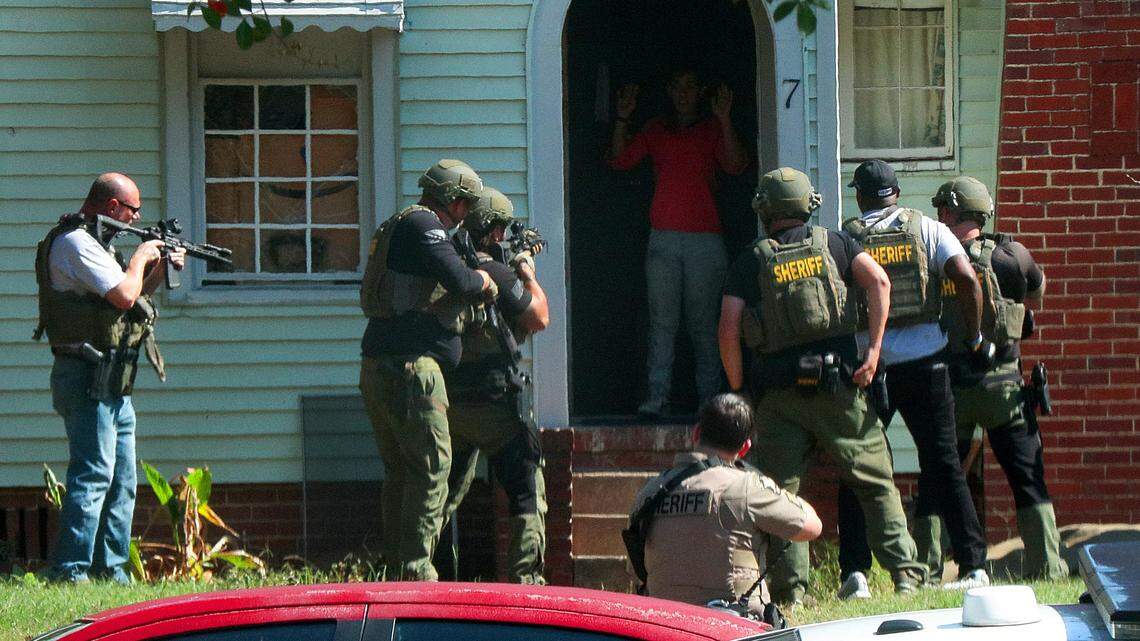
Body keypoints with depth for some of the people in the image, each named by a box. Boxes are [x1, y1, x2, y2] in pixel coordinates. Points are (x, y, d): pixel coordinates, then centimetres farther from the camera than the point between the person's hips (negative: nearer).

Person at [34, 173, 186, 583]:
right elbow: (123, 296, -22)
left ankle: (111, 570, 14)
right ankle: (70, 571, -14)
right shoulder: (75, 243, -13)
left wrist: (159, 270, 14)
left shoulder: (97, 243, 19)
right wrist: (142, 257, -5)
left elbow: (128, 295, 28)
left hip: (113, 385, 10)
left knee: (123, 482, 10)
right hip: (88, 382, -10)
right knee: (93, 475, -13)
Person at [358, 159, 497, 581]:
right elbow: (460, 281, -19)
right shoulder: (422, 225, -9)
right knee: (430, 466, -8)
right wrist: (486, 280, 4)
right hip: (410, 366, -10)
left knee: (399, 470, 14)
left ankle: (395, 568, 15)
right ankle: (416, 571, -12)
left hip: (377, 368, 10)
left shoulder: (396, 228, 23)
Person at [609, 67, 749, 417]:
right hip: (663, 239, 2)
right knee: (661, 322, -3)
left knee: (703, 322, -2)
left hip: (705, 240, -2)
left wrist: (724, 120, -18)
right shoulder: (655, 131, 15)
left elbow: (736, 165, -8)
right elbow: (619, 159, 10)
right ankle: (657, 396, -5)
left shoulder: (712, 130, 8)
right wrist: (623, 119, -2)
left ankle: (709, 397, 1)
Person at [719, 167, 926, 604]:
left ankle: (790, 587, -5)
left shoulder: (751, 261, 6)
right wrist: (874, 347, -7)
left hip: (779, 389, -1)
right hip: (837, 383, 1)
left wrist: (738, 391, 5)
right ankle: (904, 572, 1)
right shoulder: (833, 244, 9)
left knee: (778, 490, 3)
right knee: (876, 483, 8)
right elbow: (878, 280, -8)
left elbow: (728, 329, -3)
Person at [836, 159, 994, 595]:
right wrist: (975, 341, 1)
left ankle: (854, 573, -2)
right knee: (943, 465, 6)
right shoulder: (927, 230, 3)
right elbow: (967, 281, -8)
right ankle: (974, 565, 4)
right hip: (924, 360, 1)